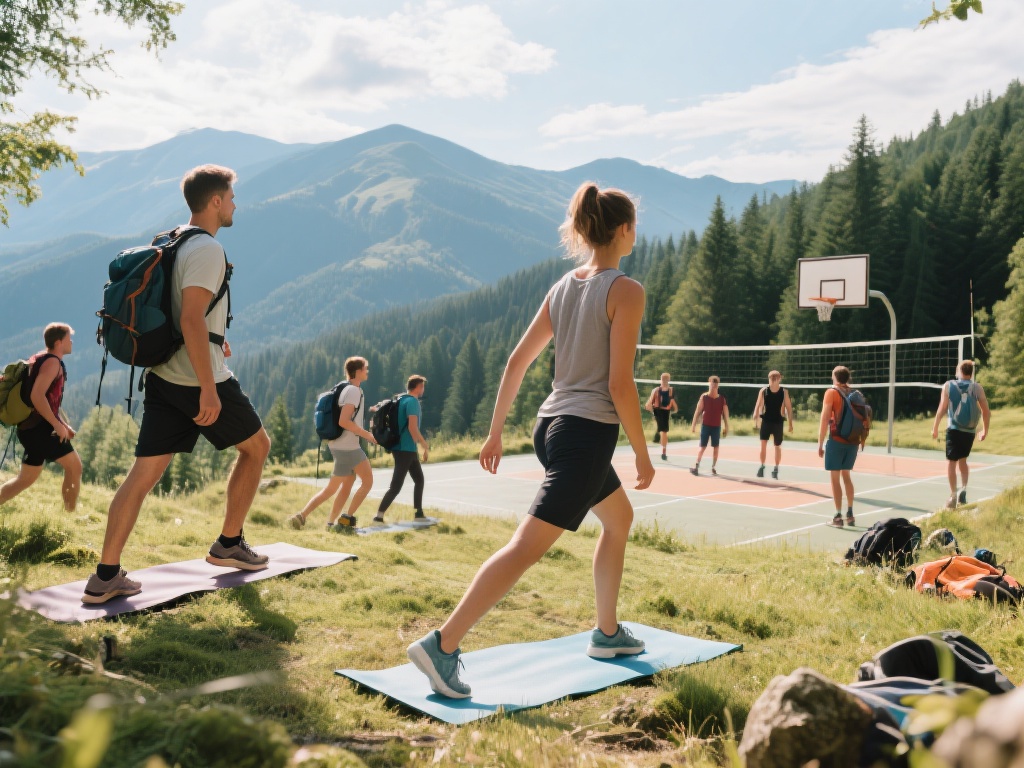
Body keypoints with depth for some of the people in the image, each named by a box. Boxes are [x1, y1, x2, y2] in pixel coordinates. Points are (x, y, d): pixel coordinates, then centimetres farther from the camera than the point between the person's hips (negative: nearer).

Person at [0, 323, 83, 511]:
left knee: (25, 478, 15)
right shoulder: (52, 362, -12)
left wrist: (63, 424, 21)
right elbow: (37, 396, -24)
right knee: (74, 466, -4)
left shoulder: (40, 360, 19)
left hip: (30, 427, 10)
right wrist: (58, 425, -22)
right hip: (40, 427, -10)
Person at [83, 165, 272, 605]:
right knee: (257, 445, 14)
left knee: (144, 473, 5)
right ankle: (229, 545, 22)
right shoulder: (207, 250, -15)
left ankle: (106, 576, 3)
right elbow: (191, 320, -25)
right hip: (199, 380, -8)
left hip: (163, 376, 8)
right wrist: (208, 388, -25)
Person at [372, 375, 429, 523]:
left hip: (408, 449, 10)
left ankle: (419, 513, 23)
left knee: (419, 479, 18)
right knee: (396, 486, -10)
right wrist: (425, 447, -15)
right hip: (405, 449, -10)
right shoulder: (412, 401, -14)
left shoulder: (402, 400, 14)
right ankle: (379, 516, -11)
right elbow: (412, 428, -21)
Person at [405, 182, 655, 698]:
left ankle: (607, 633, 34)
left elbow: (516, 361, 10)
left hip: (552, 424, 9)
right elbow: (620, 386, -16)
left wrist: (495, 432, 15)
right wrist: (643, 455, -6)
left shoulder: (563, 287, 11)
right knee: (527, 546, -9)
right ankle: (442, 645, -13)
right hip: (587, 432, -9)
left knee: (619, 518, 26)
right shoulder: (626, 291, -11)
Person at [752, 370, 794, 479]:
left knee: (778, 446, 7)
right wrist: (755, 421, -11)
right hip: (766, 421, 0)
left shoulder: (784, 392, -4)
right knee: (763, 444, -7)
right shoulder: (763, 391, -3)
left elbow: (789, 408, 0)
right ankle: (762, 466, 6)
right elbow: (758, 406, -2)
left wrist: (790, 424, -1)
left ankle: (776, 469, 18)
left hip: (778, 422, 0)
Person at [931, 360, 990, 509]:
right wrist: (985, 429, 13)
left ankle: (953, 497, -4)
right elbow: (986, 410, 1)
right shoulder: (977, 387, 2)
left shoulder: (949, 385, -2)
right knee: (963, 460, 21)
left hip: (953, 429, -2)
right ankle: (963, 490, 9)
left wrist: (935, 427, 3)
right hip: (969, 430, 3)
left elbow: (942, 408, -5)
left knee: (951, 462, 1)